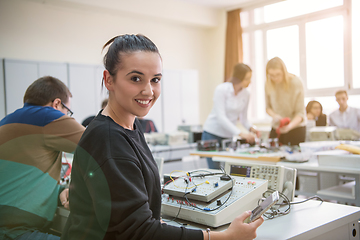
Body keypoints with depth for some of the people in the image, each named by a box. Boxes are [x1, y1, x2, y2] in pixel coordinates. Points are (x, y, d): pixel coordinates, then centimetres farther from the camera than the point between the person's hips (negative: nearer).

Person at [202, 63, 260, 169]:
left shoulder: (246, 94, 0)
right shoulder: (221, 89, -17)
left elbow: (243, 117, 7)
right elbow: (221, 117, -23)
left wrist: (251, 128, -14)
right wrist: (240, 133, -30)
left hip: (228, 135, 5)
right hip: (212, 134, -5)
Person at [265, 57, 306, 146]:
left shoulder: (296, 82, -15)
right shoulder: (268, 84, -5)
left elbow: (300, 113, -15)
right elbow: (268, 107, 5)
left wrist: (290, 126, -33)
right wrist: (274, 115, -17)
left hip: (296, 128, -3)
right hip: (276, 127, 3)